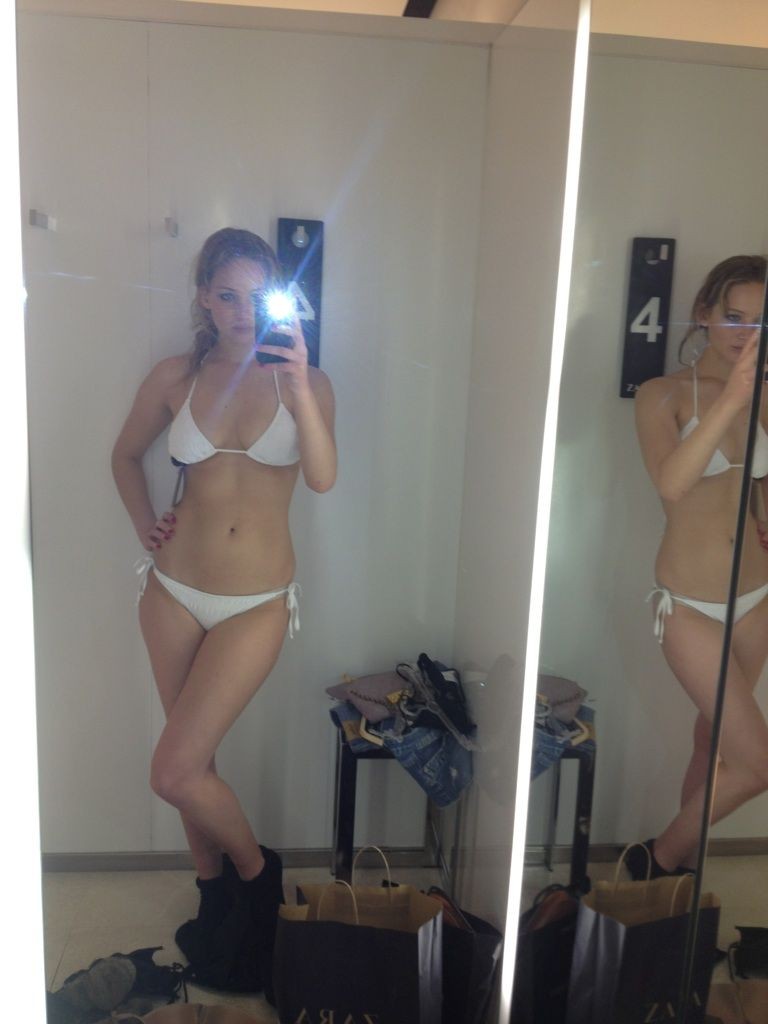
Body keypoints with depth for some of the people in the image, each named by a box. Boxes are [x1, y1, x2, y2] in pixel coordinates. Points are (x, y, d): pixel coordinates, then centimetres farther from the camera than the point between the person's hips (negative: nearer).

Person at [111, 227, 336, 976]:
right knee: (193, 761, 15)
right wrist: (144, 526, 4)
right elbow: (126, 456, 16)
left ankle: (255, 870, 22)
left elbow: (323, 477, -20)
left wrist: (298, 383, -31)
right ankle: (214, 895, 39)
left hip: (257, 603, -3)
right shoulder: (176, 378, 1)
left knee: (175, 771, -7)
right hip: (174, 591, 3)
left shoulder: (302, 379, -4)